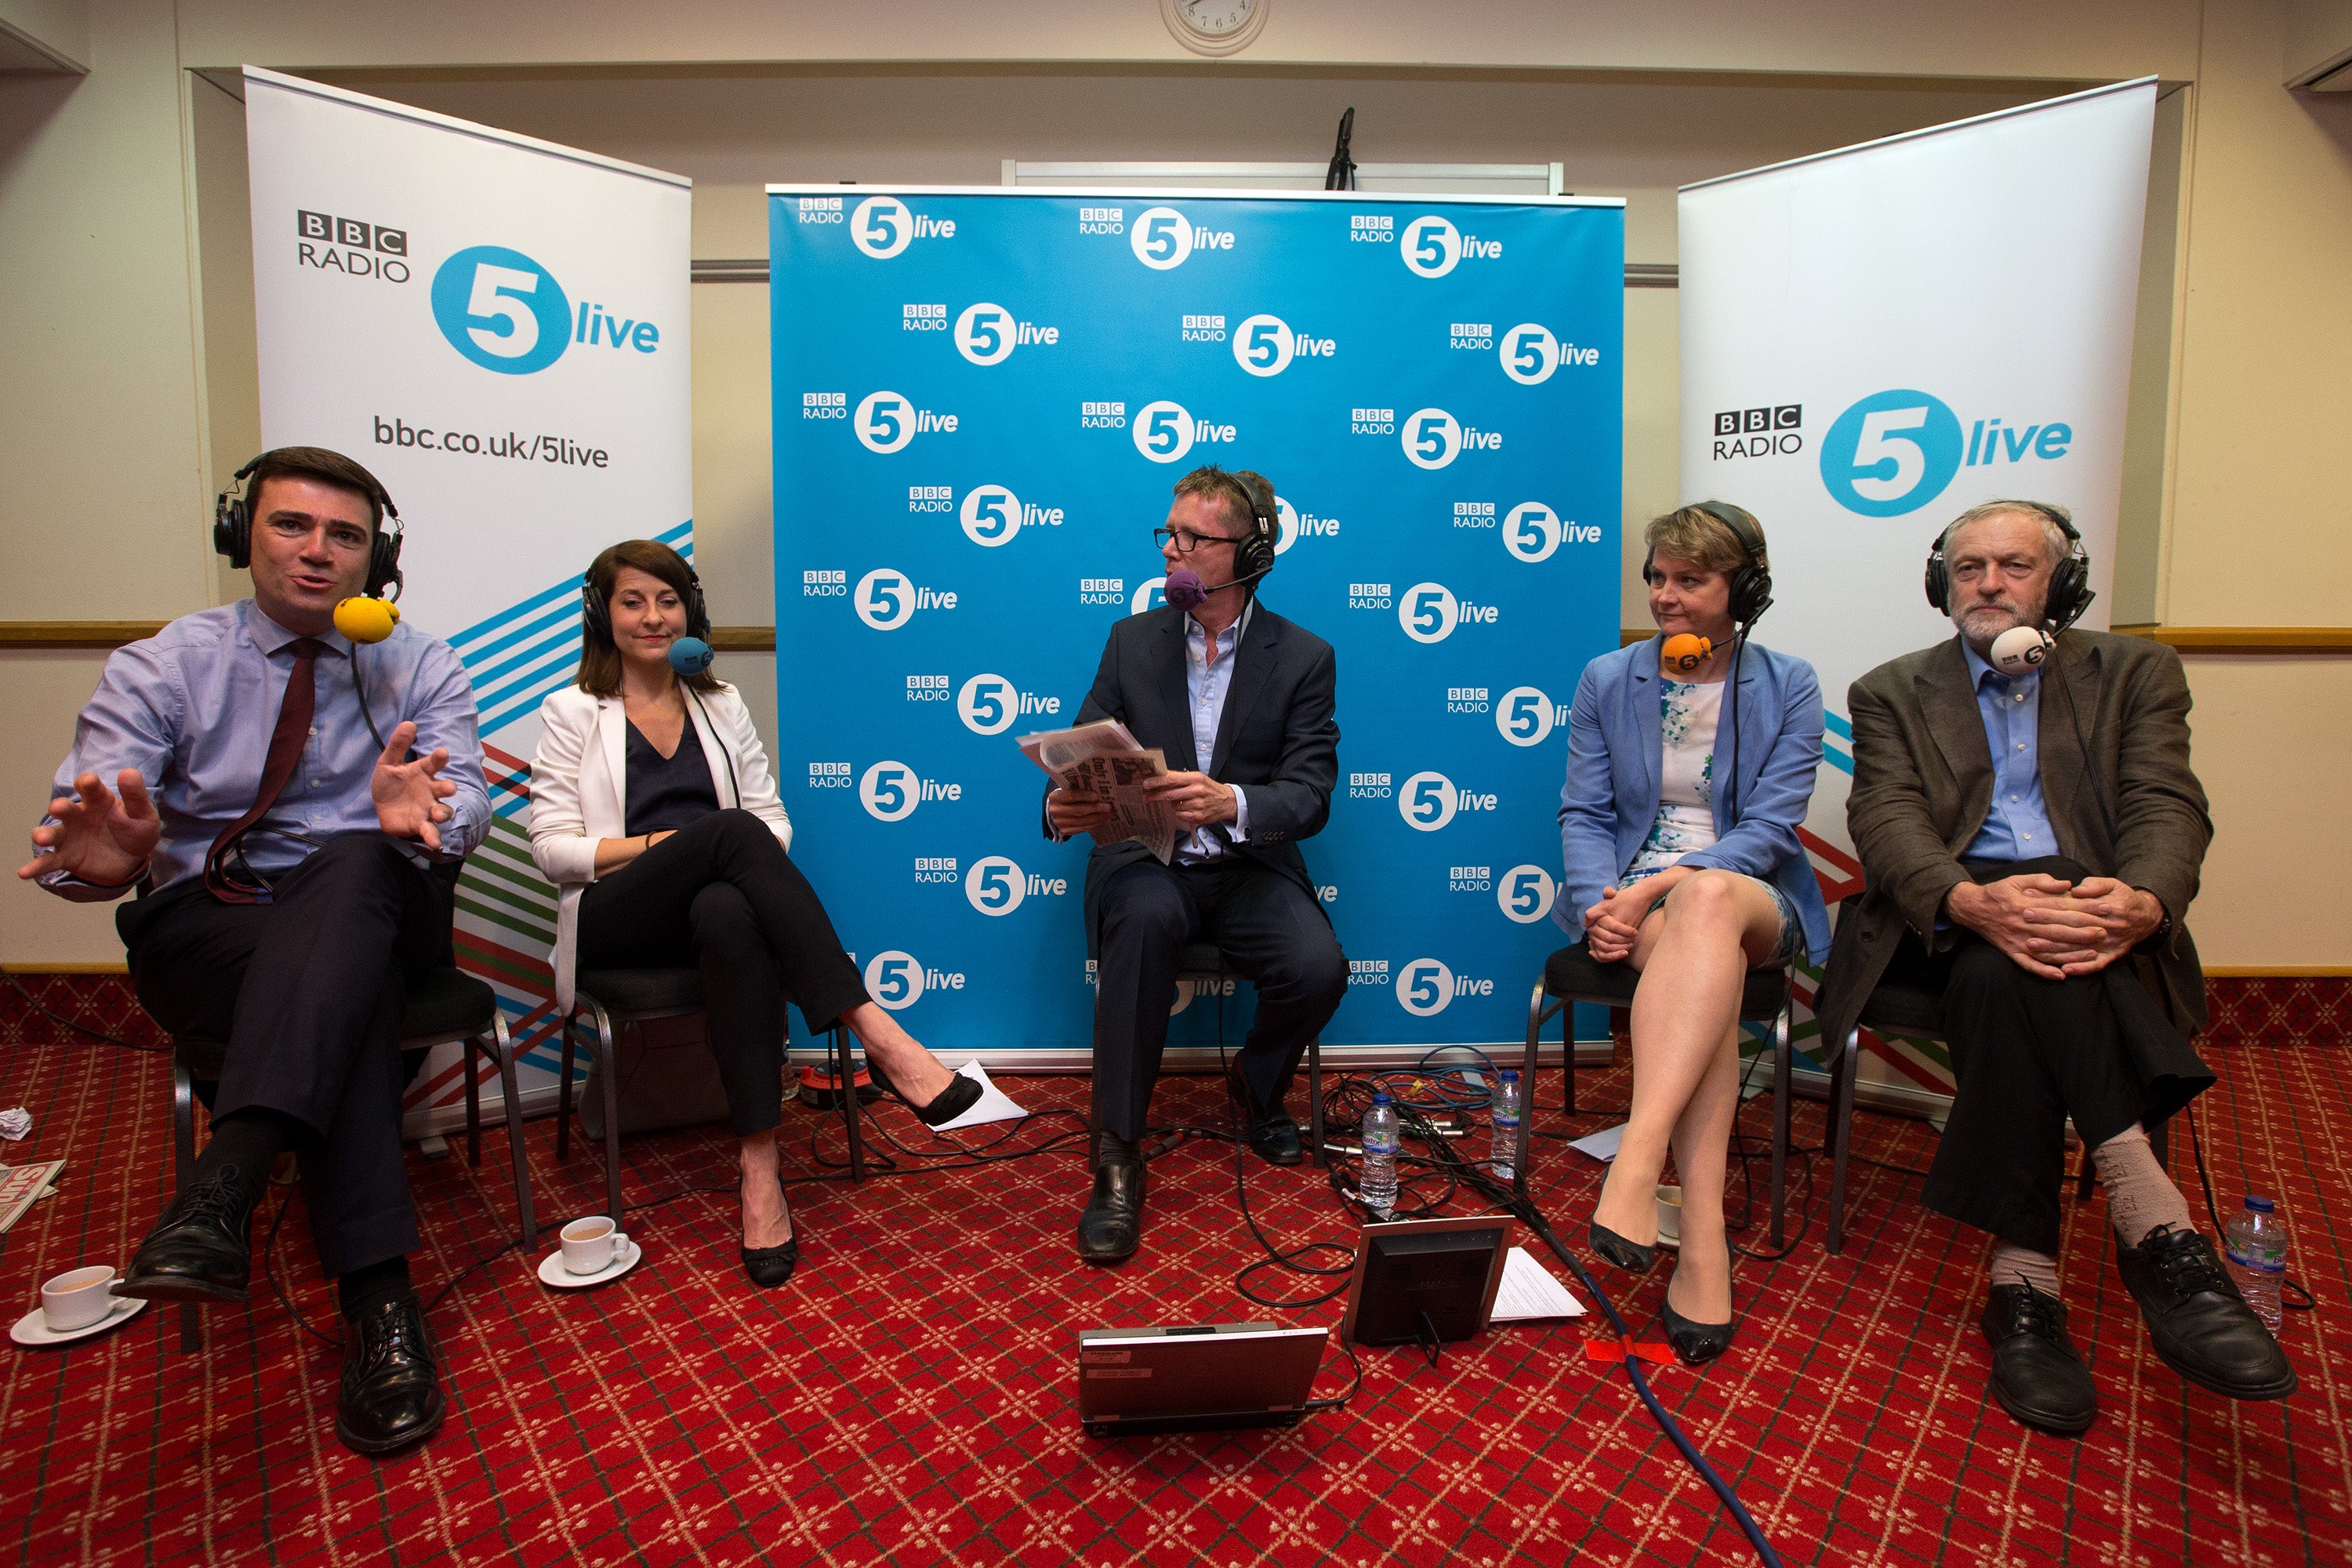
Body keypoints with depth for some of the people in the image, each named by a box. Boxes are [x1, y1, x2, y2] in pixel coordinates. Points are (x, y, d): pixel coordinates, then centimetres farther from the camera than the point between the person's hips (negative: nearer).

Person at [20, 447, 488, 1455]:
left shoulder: (420, 670, 5)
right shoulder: (162, 668, 4)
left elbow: (466, 803, -11)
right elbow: (75, 820, -9)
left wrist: (422, 817, -37)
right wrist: (102, 854, -35)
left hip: (377, 905, 1)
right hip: (201, 928, 0)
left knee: (358, 864, -36)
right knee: (347, 987, -34)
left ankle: (218, 1194, -46)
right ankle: (377, 1303, -36)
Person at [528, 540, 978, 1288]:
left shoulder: (723, 706, 20)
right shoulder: (572, 713, 12)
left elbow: (775, 821, 14)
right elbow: (553, 849, 1)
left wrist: (716, 857, -10)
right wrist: (665, 843, -13)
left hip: (714, 905, 2)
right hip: (617, 921, -2)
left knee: (731, 915, -39)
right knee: (731, 832, -35)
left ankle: (760, 1165, -43)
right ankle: (875, 1032, -44)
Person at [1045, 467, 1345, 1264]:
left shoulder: (1304, 658, 1)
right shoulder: (1133, 639, 9)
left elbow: (1310, 795, -8)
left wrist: (1229, 802, -30)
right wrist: (1064, 806, -19)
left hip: (1250, 870, 0)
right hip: (1147, 862, 0)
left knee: (1318, 968, -28)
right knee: (1145, 915, -35)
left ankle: (1258, 1084, 9)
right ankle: (1117, 1157, -25)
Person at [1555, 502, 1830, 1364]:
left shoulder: (1789, 688, 5)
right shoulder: (1607, 680, 9)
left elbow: (1768, 826, -6)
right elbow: (1583, 813, 7)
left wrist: (1659, 886, -21)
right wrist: (1601, 899, -14)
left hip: (1752, 897, -1)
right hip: (1633, 897, 1)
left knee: (1707, 903, -39)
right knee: (1708, 975, -35)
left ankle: (1635, 1164, -50)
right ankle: (1703, 1236, -41)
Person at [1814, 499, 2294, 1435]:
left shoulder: (2134, 672, 16)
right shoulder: (1893, 693, 14)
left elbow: (2167, 807, 0)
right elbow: (1885, 819, -3)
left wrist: (2144, 902, -25)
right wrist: (1973, 901, -26)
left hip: (2094, 916, 0)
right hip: (1953, 922, 0)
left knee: (2001, 981, -36)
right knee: (2008, 965, -36)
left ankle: (2025, 1281, -37)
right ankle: (2160, 1235, -35)